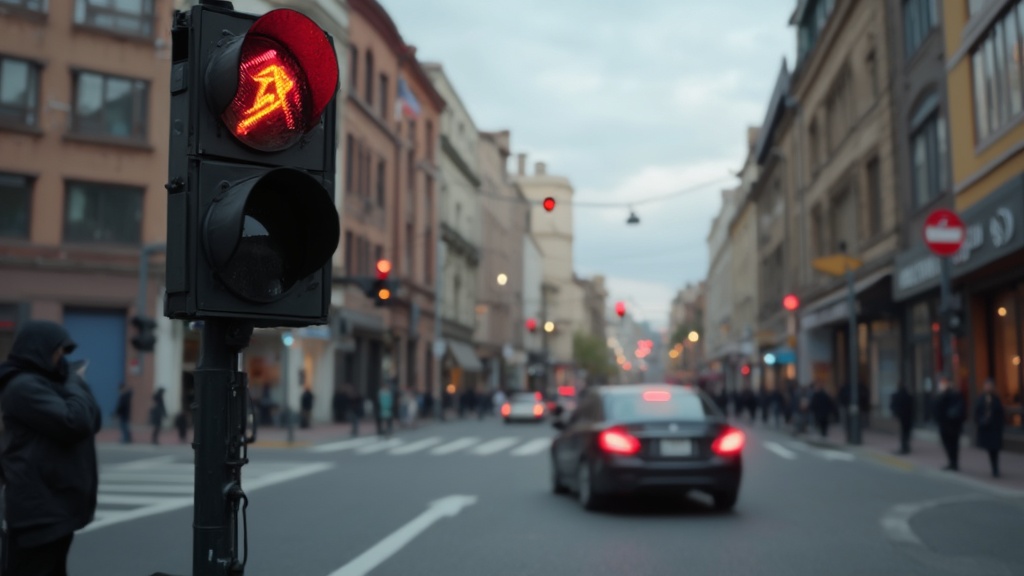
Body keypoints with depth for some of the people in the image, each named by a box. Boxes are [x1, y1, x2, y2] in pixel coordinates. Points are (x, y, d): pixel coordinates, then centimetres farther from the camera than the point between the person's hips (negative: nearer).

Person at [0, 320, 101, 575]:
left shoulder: (47, 382, 17)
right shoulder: (23, 386, -15)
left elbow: (93, 422, 14)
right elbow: (74, 422, -23)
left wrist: (75, 385, 2)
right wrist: (76, 385, -7)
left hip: (57, 502, 10)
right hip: (37, 506, -10)